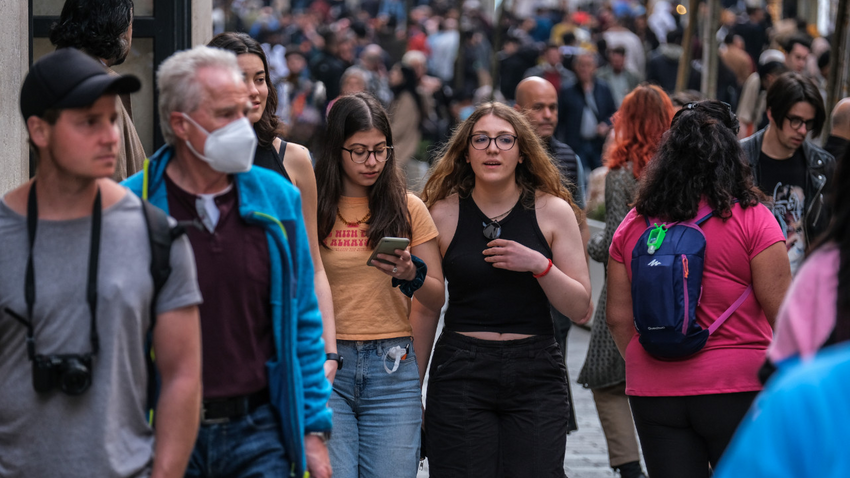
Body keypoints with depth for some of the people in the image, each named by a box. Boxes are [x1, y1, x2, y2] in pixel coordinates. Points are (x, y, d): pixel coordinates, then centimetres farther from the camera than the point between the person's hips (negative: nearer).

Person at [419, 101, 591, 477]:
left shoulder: (552, 211, 4)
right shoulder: (443, 215, 4)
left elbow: (579, 307, 3)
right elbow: (425, 311, 9)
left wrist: (539, 265, -13)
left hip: (536, 375, 0)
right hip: (460, 373, 0)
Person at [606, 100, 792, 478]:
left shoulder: (633, 225, 5)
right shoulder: (751, 219, -6)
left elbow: (618, 318, 7)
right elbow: (781, 311, -9)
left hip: (653, 392, 3)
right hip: (736, 390, -3)